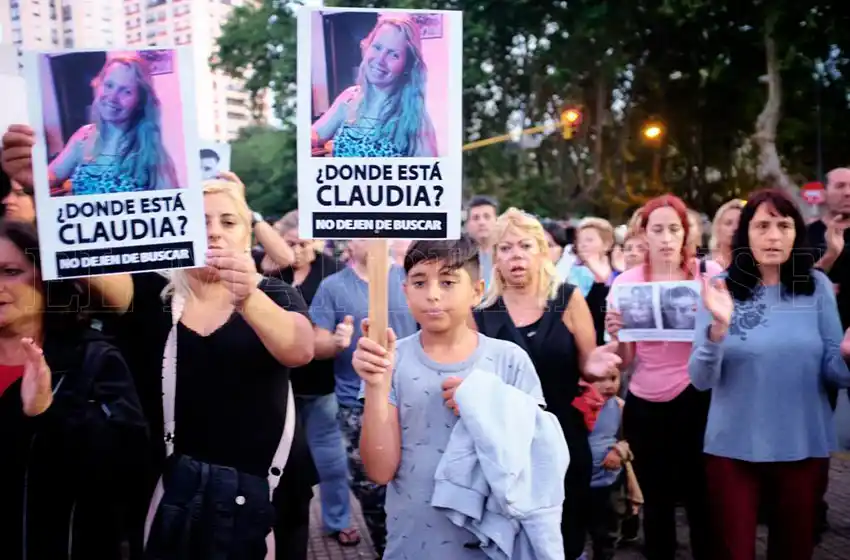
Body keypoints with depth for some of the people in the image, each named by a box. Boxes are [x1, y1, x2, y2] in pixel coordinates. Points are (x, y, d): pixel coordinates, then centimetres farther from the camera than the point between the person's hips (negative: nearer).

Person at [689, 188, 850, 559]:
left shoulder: (817, 287, -3)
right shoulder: (722, 289, -7)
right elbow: (701, 380, -13)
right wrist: (718, 327, -29)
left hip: (805, 447, 2)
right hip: (733, 448, -1)